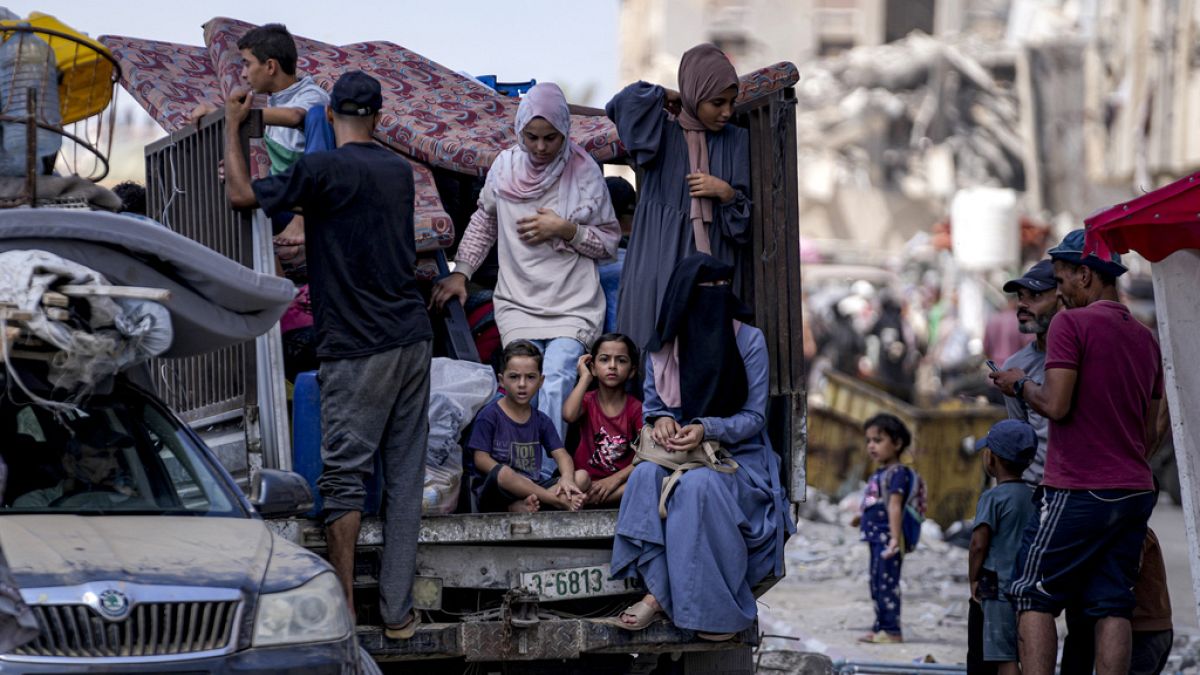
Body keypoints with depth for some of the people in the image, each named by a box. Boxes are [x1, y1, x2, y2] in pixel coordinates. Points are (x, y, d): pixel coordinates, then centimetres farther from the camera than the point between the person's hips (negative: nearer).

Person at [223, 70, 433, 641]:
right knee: (404, 476, 6)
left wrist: (232, 127, 12)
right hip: (413, 338, 6)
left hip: (356, 347, -6)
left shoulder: (322, 170, -11)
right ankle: (398, 612, 6)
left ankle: (344, 610, -3)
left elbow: (241, 195, -3)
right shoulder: (400, 170, 11)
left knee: (344, 477, -2)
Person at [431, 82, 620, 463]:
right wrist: (460, 272, 15)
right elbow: (484, 221, 23)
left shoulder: (584, 173, -1)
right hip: (518, 304, 2)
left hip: (573, 307, -2)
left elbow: (610, 242, 5)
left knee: (556, 380, -23)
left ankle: (546, 475, -25)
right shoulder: (505, 168, 6)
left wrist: (566, 230, -10)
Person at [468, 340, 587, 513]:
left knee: (582, 476, -14)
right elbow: (481, 459, -9)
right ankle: (560, 501, -30)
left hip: (532, 487, 6)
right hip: (494, 492, -5)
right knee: (502, 473, -40)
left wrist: (567, 478, -19)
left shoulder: (541, 420, 15)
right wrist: (513, 478, -22)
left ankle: (522, 506, -32)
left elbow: (561, 455, 5)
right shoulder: (489, 416, -1)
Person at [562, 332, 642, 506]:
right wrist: (585, 378, -7)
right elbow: (569, 415, -19)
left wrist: (615, 479, -20)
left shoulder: (636, 408, 4)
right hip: (587, 479, -1)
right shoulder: (587, 401, 7)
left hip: (622, 481, 1)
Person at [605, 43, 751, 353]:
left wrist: (726, 193, -8)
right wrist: (663, 96, 1)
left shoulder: (735, 140, 12)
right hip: (659, 264, -2)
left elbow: (746, 216, 13)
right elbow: (621, 105, -17)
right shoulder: (661, 133, 3)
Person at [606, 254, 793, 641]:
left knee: (698, 485, -36)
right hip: (679, 451, 3)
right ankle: (658, 594, -35)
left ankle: (717, 606, -31)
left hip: (738, 455, -3)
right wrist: (661, 419, -12)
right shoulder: (663, 347, 5)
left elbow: (755, 416, -5)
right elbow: (651, 402, 14)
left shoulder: (749, 340, -4)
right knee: (646, 475, -31)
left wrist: (707, 430, -22)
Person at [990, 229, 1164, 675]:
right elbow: (1150, 433, 17)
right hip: (1135, 491, 7)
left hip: (1078, 490, -7)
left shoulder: (1071, 323, -8)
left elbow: (1056, 405, -16)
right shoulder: (1146, 339, 14)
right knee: (1112, 605, 3)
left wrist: (1020, 385, 3)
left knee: (1034, 598, 0)